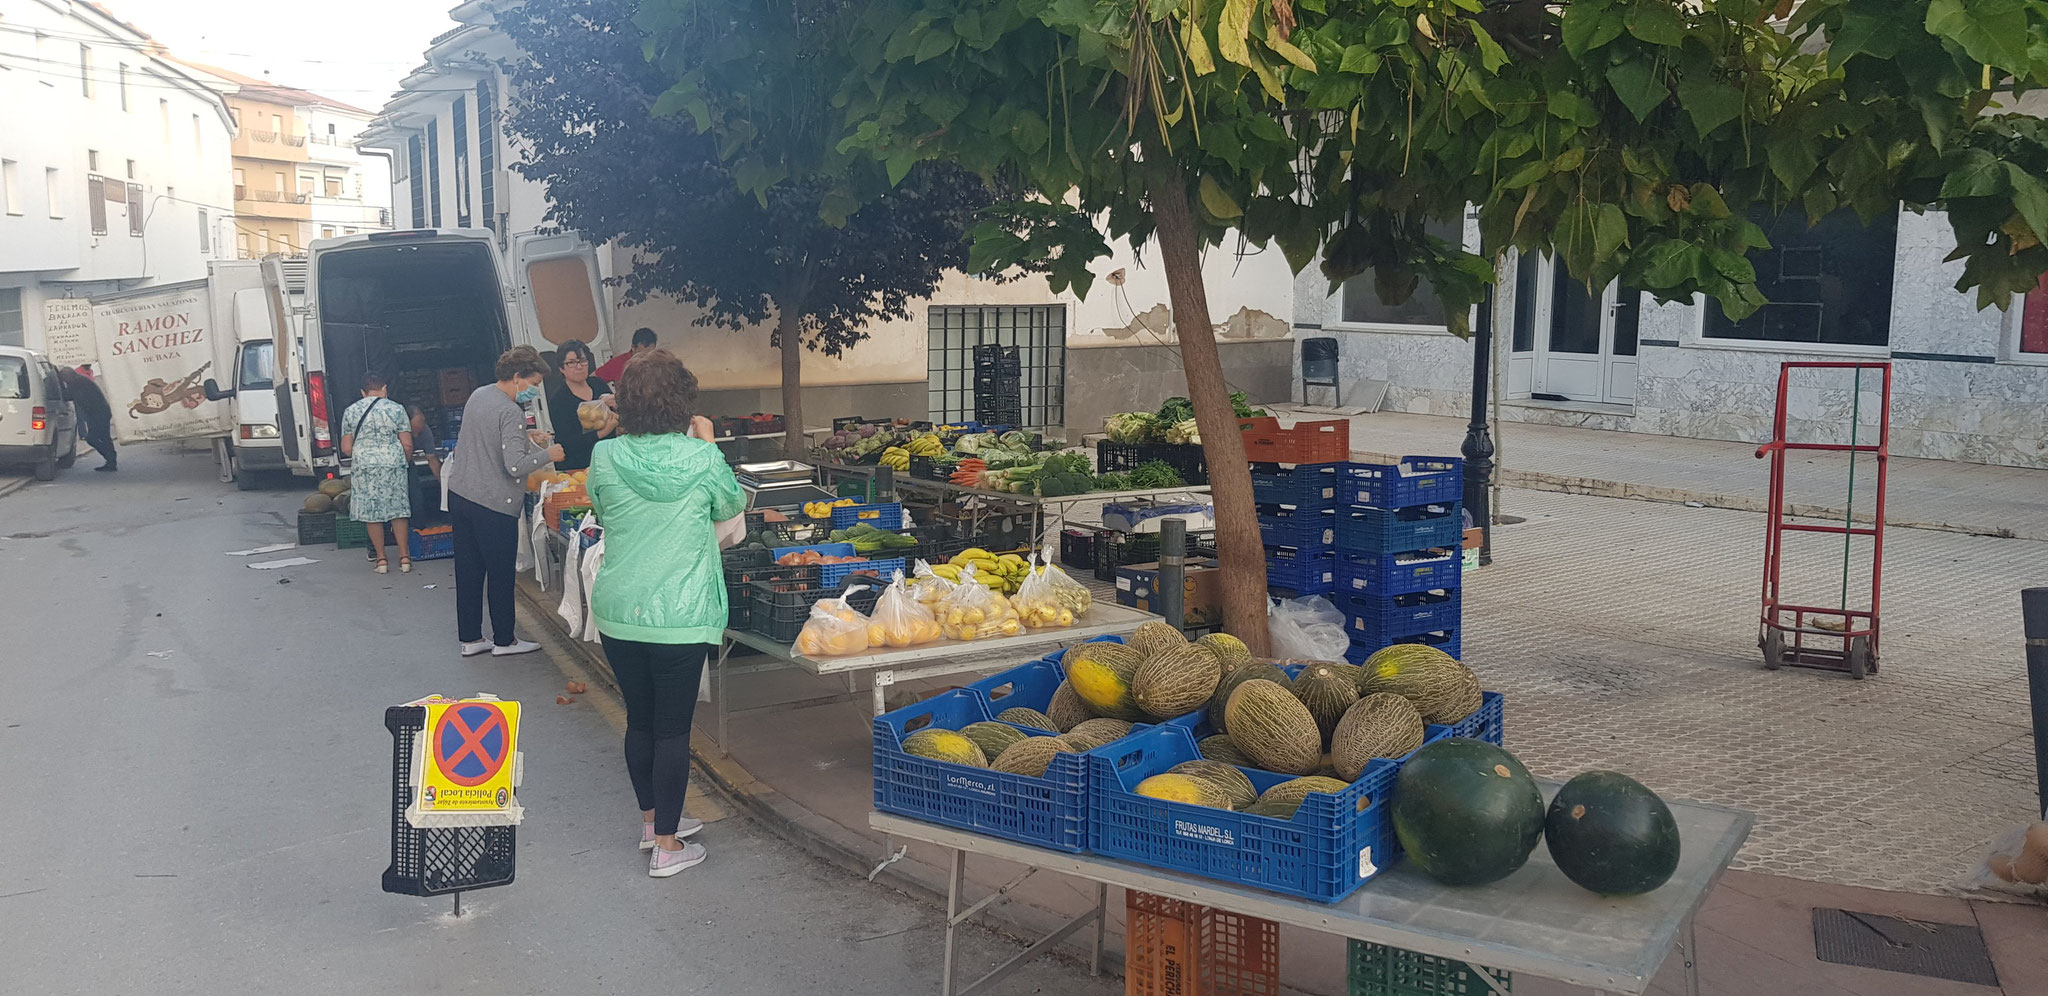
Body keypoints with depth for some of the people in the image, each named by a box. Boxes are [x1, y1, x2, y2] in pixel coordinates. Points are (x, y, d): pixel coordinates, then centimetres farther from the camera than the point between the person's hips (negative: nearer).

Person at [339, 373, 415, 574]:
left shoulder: (351, 412, 4)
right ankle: (404, 558, 6)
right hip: (394, 465, -1)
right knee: (399, 511, 6)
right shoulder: (396, 409, -1)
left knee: (371, 514, 8)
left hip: (364, 467, 1)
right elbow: (407, 445, -3)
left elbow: (346, 449, 3)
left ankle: (381, 559, 11)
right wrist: (405, 463, 14)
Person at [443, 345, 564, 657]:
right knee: (501, 575, 5)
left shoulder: (478, 395, 9)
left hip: (459, 493, 9)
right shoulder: (511, 413, -19)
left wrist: (526, 436, 16)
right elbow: (515, 465, -26)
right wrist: (548, 454, -11)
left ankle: (469, 638, 22)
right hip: (493, 504, -9)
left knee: (468, 570, 14)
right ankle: (504, 640, 16)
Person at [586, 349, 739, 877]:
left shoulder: (606, 457, -6)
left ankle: (653, 818, 35)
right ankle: (667, 844, 14)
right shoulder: (701, 459, -13)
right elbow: (731, 505, 6)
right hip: (680, 619, -3)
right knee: (673, 728, 6)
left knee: (639, 720, 18)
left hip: (618, 613, 3)